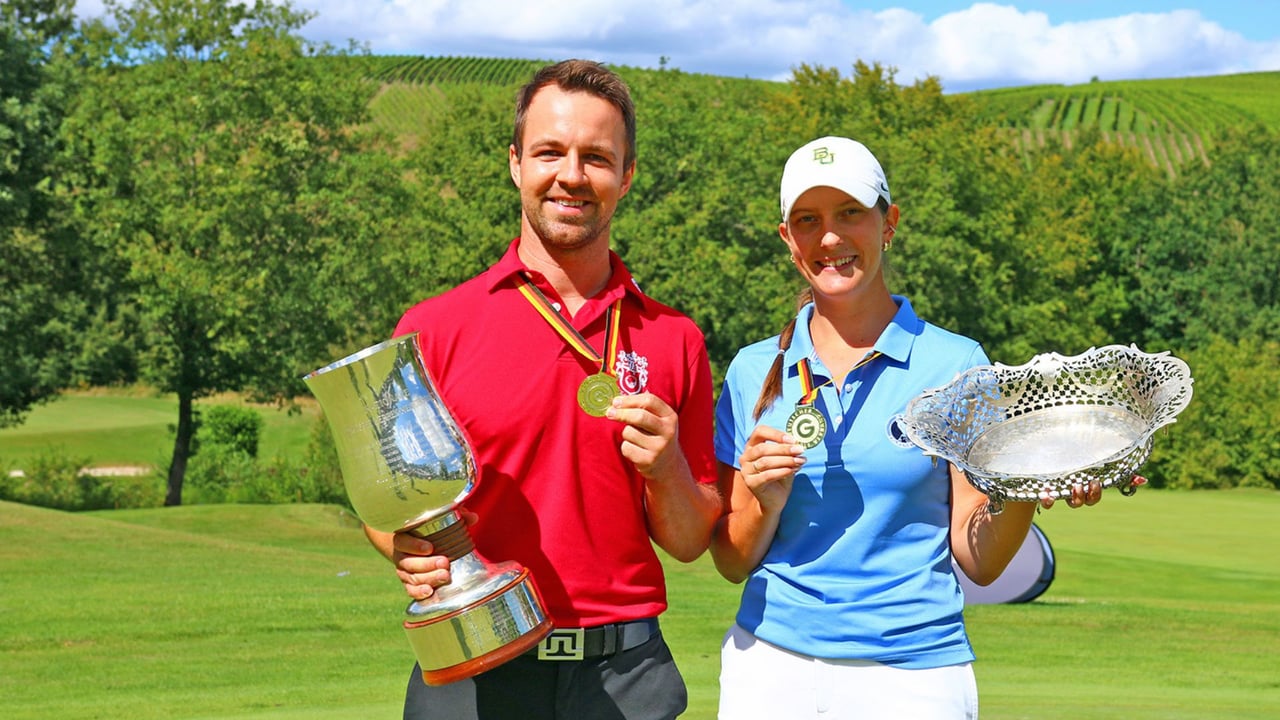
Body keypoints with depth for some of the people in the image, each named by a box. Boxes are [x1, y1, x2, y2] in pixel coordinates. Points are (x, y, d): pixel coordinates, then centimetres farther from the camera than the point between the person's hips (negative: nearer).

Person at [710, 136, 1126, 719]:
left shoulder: (956, 364, -3)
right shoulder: (752, 371, 3)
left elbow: (977, 561, -4)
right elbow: (733, 562, 6)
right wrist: (764, 503, -12)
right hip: (769, 665, 2)